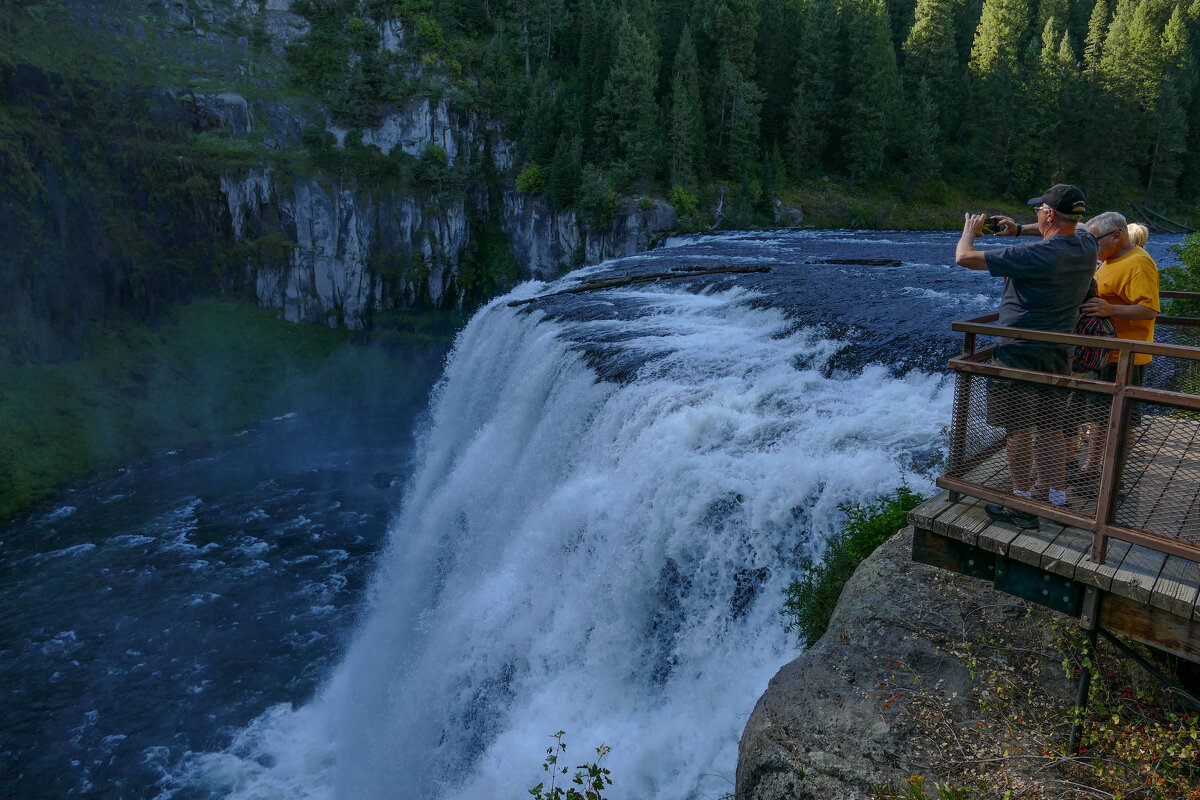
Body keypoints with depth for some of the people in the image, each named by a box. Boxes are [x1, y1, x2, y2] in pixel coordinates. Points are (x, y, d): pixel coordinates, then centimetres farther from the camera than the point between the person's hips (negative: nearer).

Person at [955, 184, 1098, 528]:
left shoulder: (1034, 255, -23)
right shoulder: (1087, 247, 0)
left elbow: (964, 258, -20)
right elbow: (1067, 230, 28)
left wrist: (969, 231, 1)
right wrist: (1020, 229, 18)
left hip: (1019, 355, -7)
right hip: (1059, 355, 7)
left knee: (1018, 432, 2)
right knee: (1050, 429, 16)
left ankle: (1023, 506, 9)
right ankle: (1056, 498, 25)